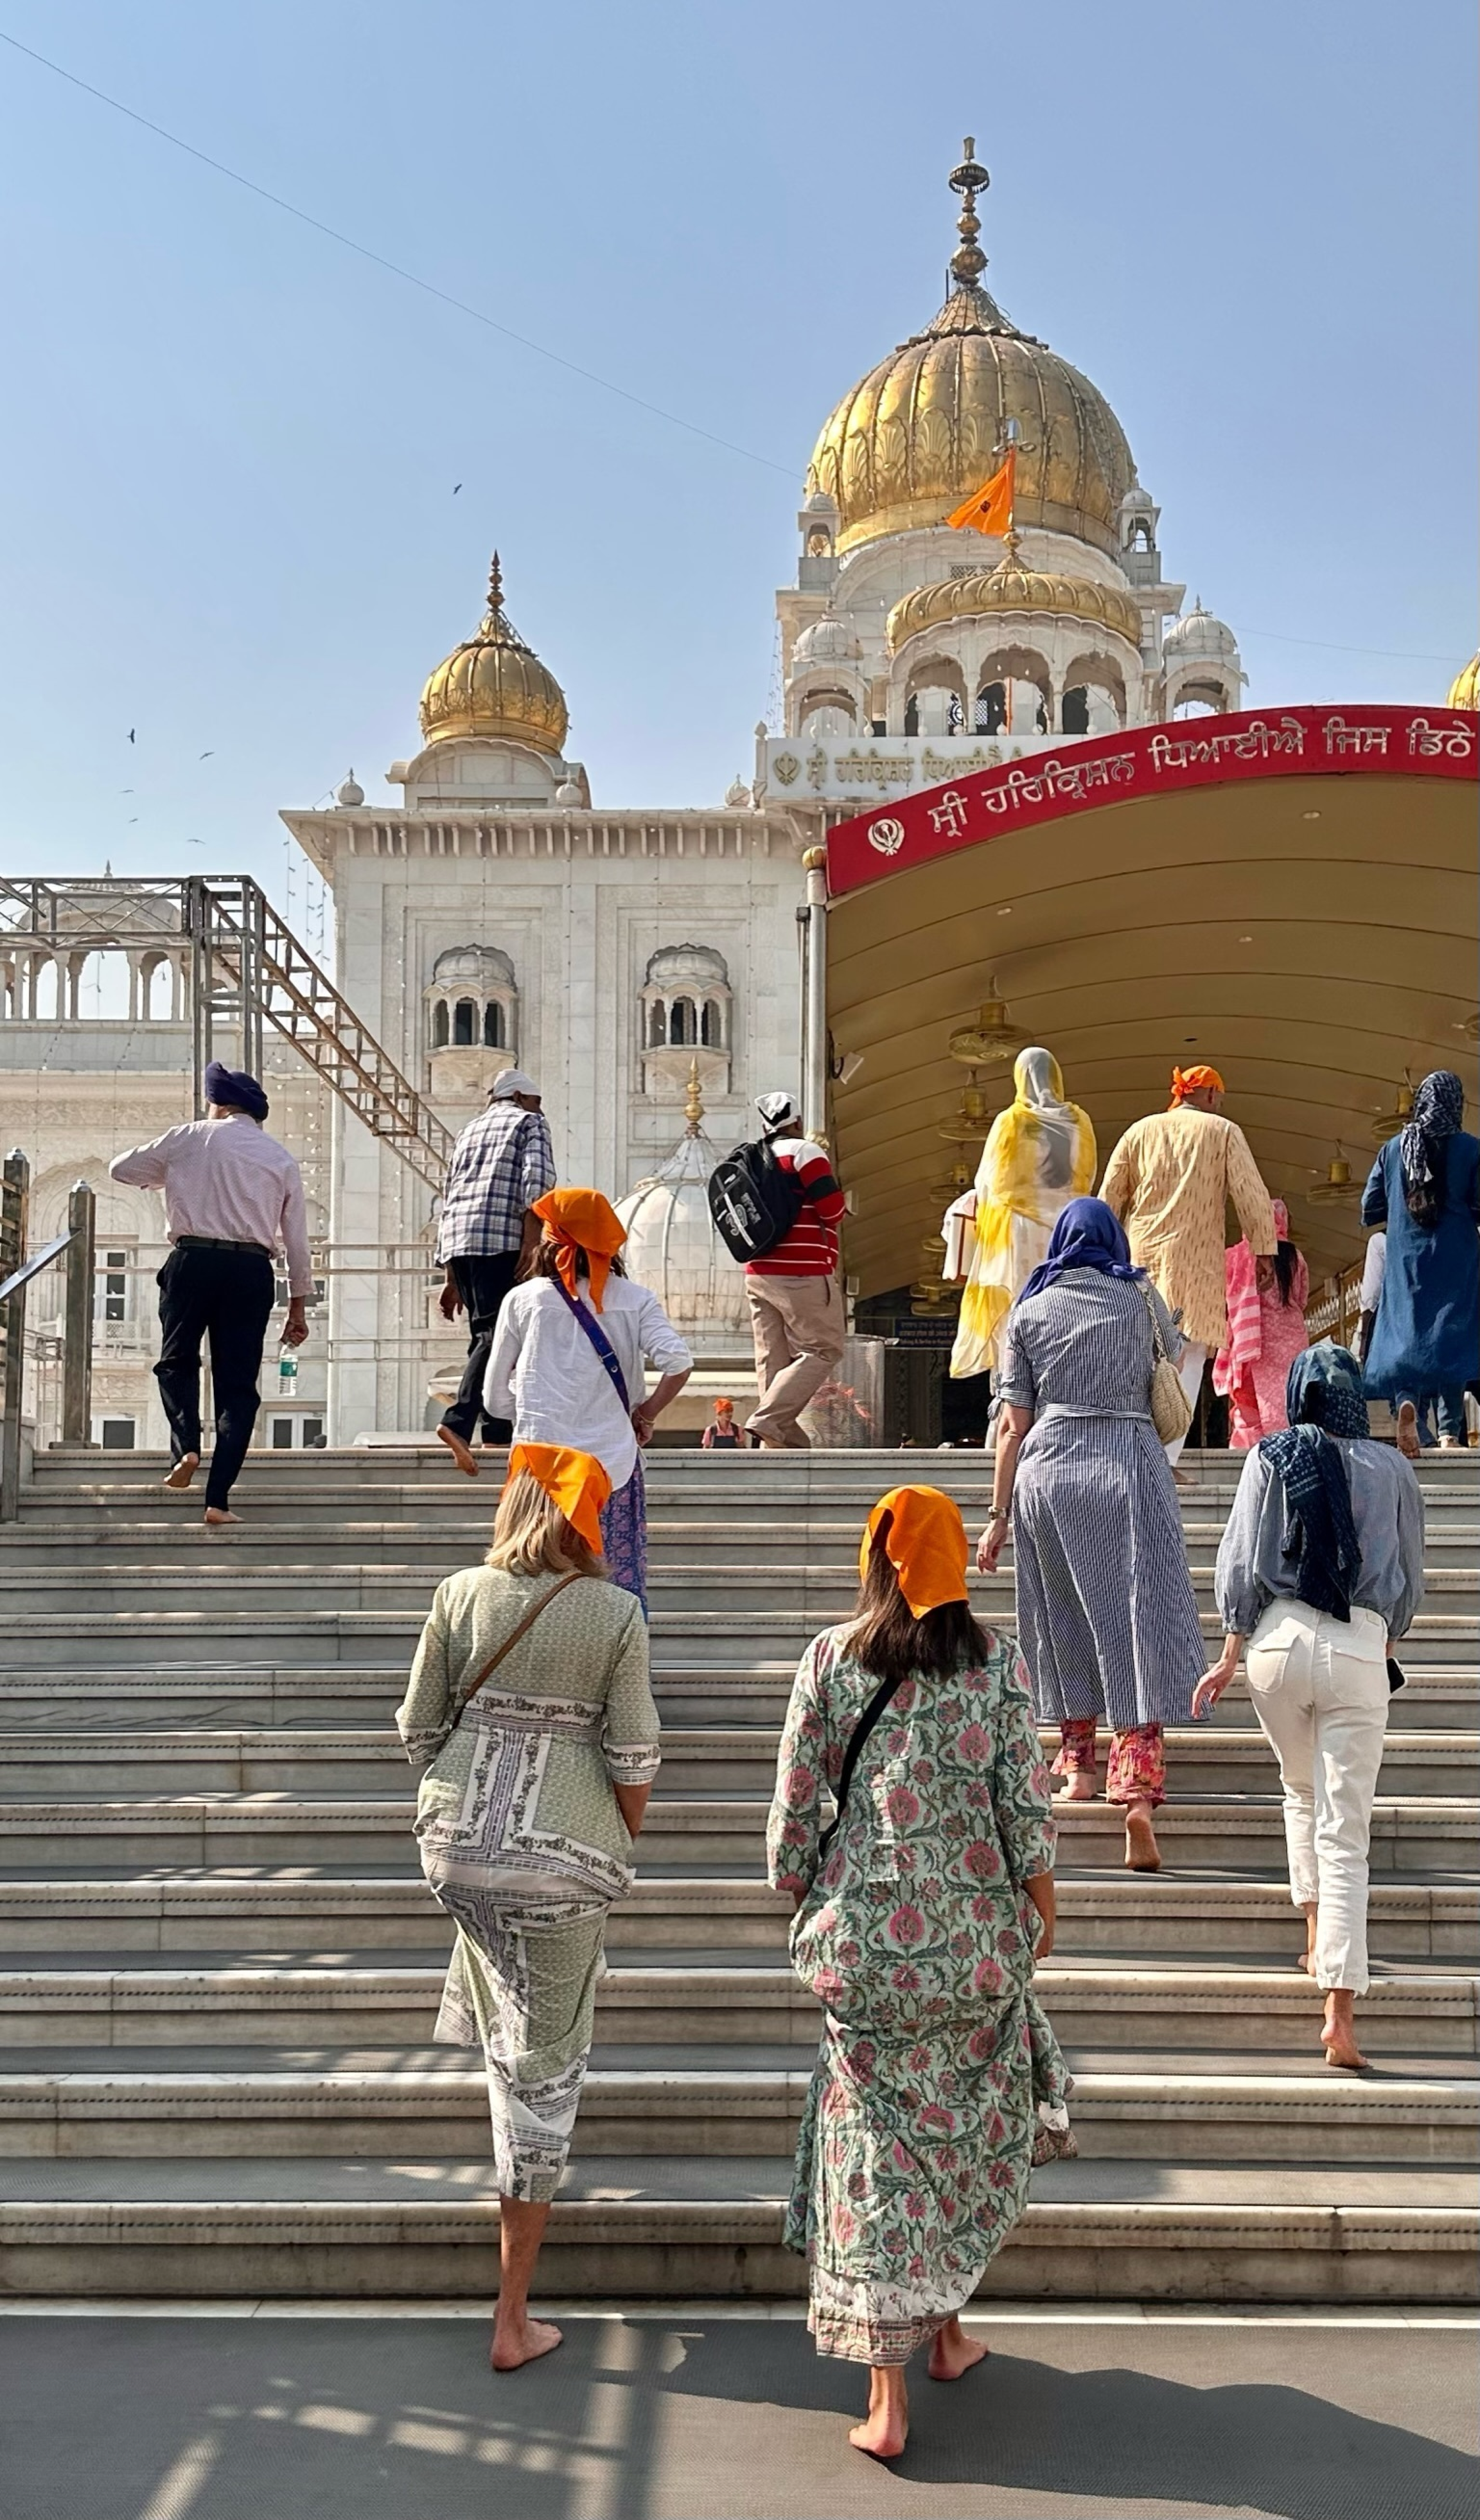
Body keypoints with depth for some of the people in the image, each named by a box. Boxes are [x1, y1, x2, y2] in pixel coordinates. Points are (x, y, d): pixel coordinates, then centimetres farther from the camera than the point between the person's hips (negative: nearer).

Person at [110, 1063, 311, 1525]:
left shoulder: (192, 1138, 8)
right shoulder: (281, 1159, 15)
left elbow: (122, 1169, 18)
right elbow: (297, 1243, 13)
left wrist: (168, 1176, 37)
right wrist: (298, 1307, 19)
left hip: (194, 1259, -1)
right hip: (252, 1270, 2)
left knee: (177, 1360, 18)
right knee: (237, 1383, 4)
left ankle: (186, 1445, -7)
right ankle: (218, 1500, -1)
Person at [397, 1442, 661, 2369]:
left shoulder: (462, 1595, -3)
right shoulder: (615, 1612, -9)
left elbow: (420, 1726, 3)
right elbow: (634, 1756, -8)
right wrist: (622, 1847, 10)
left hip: (456, 1841, 3)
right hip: (565, 1854, -2)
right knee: (545, 2071, 8)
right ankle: (514, 2319, 15)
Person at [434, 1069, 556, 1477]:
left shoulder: (470, 1130, 31)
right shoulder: (530, 1122, 12)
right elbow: (537, 1183, -7)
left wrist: (452, 1279, 28)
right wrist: (530, 1247, -13)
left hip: (455, 1241, 7)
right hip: (500, 1238, -7)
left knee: (486, 1333, 13)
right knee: (496, 1334, -13)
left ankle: (497, 1431, 11)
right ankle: (458, 1422, -29)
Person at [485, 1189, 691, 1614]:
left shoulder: (523, 1300, 3)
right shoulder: (634, 1300, 4)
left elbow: (496, 1400, 6)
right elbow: (679, 1364, -11)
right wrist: (647, 1413, 5)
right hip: (615, 1465, 1)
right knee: (623, 1591, 5)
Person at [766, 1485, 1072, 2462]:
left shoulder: (830, 1660, -4)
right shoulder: (997, 1663, -5)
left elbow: (796, 1801, -2)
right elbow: (1027, 1806, -5)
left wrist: (799, 1896, 12)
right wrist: (1042, 1906, 9)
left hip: (862, 1931, 0)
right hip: (974, 1931, 0)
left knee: (876, 2137, 5)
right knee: (970, 2125, 20)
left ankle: (886, 2399, 7)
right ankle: (948, 2330, 34)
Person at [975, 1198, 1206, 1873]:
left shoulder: (1029, 1313, 7)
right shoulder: (1142, 1299, 8)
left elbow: (1014, 1424, 3)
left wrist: (999, 1515, 6)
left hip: (1046, 1470, 1)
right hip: (1127, 1466, -1)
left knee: (1066, 1622, 16)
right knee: (1137, 1622, -4)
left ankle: (1078, 1763, 23)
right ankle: (1138, 1790, -16)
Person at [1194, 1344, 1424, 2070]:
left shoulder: (1270, 1458, 3)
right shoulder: (1391, 1468, 5)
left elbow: (1239, 1564, 1)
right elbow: (1410, 1580, 13)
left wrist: (1229, 1658, 9)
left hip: (1280, 1637, 1)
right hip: (1358, 1648, -1)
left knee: (1301, 1793, 26)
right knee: (1346, 1832, -1)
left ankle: (1317, 1940, 28)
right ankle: (1339, 2010, -6)